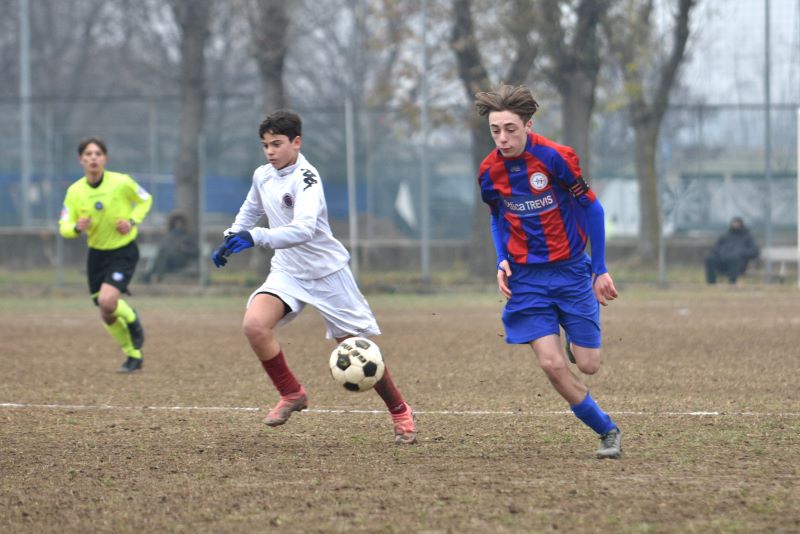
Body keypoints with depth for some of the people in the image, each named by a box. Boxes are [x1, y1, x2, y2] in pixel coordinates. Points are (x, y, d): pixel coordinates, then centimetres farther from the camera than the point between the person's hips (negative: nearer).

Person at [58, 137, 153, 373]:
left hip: (124, 252, -4)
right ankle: (134, 355, 30)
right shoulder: (75, 192, -7)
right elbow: (64, 227, -2)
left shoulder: (121, 182, -14)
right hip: (97, 254, 4)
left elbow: (145, 200, 4)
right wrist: (77, 228, -25)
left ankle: (132, 320, 9)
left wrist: (132, 221, -13)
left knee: (107, 301, -25)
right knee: (107, 316, 8)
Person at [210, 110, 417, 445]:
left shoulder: (306, 178, -22)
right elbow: (250, 211, 25)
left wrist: (255, 238, -47)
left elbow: (303, 229, -39)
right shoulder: (263, 176, 1)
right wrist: (229, 239, 20)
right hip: (287, 272, 6)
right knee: (254, 324, -22)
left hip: (327, 272, -6)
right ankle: (291, 394, -3)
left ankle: (400, 414, 22)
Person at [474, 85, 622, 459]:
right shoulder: (489, 172, -4)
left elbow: (591, 208, -4)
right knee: (551, 364, -12)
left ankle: (576, 346, 38)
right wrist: (502, 261, -1)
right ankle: (607, 431, 7)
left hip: (571, 270, -2)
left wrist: (600, 270, -2)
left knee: (588, 365, -1)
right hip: (526, 278, 2)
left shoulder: (556, 158, -16)